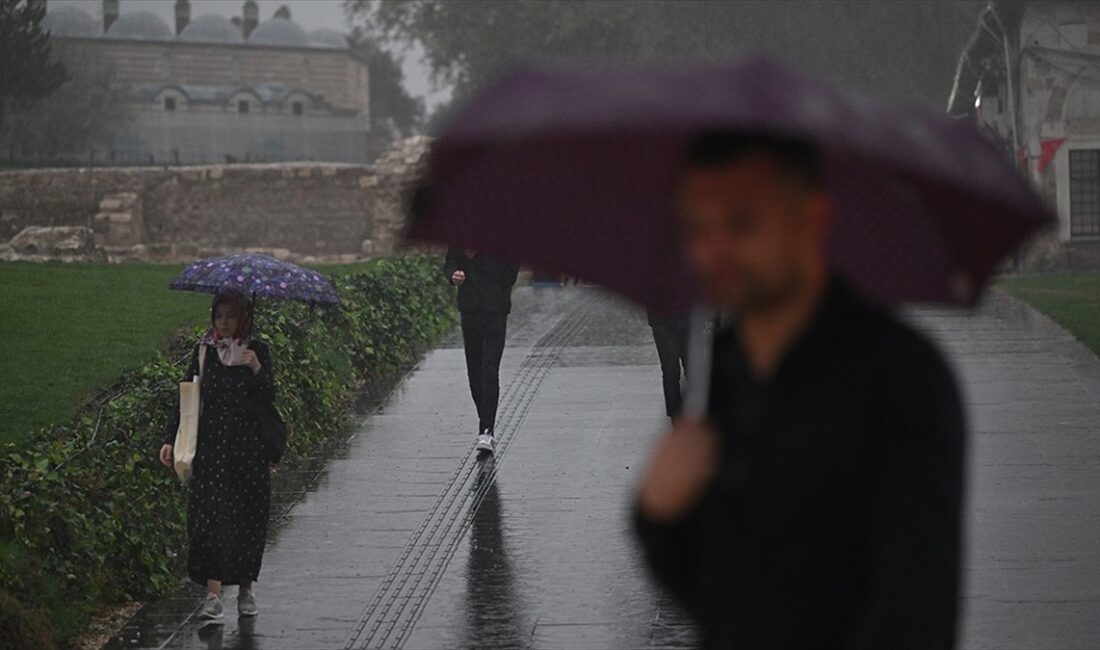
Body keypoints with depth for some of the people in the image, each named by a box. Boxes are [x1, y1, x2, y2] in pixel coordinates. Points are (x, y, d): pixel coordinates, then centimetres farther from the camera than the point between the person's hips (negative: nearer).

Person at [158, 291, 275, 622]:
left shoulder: (256, 352, 3)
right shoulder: (204, 352, 5)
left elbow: (268, 399, -4)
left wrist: (257, 370, -21)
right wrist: (171, 440, 2)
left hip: (249, 447, 0)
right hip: (211, 447, 0)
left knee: (249, 517, 5)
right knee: (212, 514, -10)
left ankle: (246, 588, 20)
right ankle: (213, 594, -12)